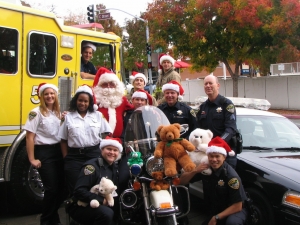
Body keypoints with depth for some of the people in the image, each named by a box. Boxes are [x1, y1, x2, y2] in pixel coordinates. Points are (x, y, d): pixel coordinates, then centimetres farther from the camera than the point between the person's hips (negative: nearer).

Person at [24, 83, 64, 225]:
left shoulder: (58, 112, 12)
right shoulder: (36, 113, -8)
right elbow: (29, 137, -12)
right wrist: (32, 159, -15)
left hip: (58, 151, 6)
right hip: (44, 152, -6)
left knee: (61, 186, 8)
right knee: (51, 188, -5)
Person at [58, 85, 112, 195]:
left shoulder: (98, 115, 9)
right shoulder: (68, 117, 7)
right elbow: (63, 140, 6)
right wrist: (66, 158, -1)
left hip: (94, 155, 1)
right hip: (74, 157, 0)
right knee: (74, 188, -1)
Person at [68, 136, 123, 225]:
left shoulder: (115, 168, 10)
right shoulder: (91, 166, -13)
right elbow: (79, 191, -22)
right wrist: (101, 200, -26)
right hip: (82, 207, -7)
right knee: (106, 213, -35)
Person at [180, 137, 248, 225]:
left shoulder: (231, 175, -24)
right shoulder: (205, 169, -8)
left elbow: (237, 206, -22)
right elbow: (182, 181, -3)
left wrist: (216, 218, -21)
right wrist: (195, 171, -21)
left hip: (234, 211, -6)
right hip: (214, 211, 6)